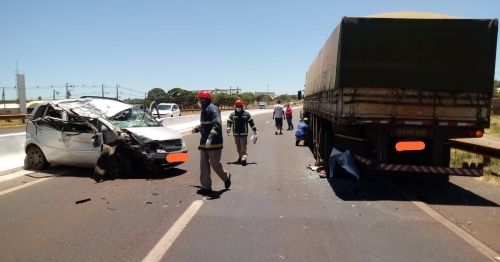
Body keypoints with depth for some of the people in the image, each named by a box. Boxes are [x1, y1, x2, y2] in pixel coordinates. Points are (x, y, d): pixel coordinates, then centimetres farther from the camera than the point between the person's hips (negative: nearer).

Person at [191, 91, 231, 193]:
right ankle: (206, 187, 16)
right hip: (204, 143, 9)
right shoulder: (204, 110, 15)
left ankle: (226, 177, 26)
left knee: (215, 164, -2)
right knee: (204, 166, 8)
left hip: (214, 143, -9)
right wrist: (197, 129, 34)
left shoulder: (213, 109, -16)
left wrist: (210, 137, -37)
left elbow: (217, 125, -28)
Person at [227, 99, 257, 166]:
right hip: (236, 134, 3)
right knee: (238, 146, 14)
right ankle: (240, 157, 30)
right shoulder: (232, 114, 2)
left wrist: (254, 130, 9)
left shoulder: (246, 114, 0)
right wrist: (228, 131, -13)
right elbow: (229, 122, -1)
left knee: (243, 146, -12)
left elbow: (251, 122, 7)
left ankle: (243, 158, -23)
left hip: (244, 133, -3)